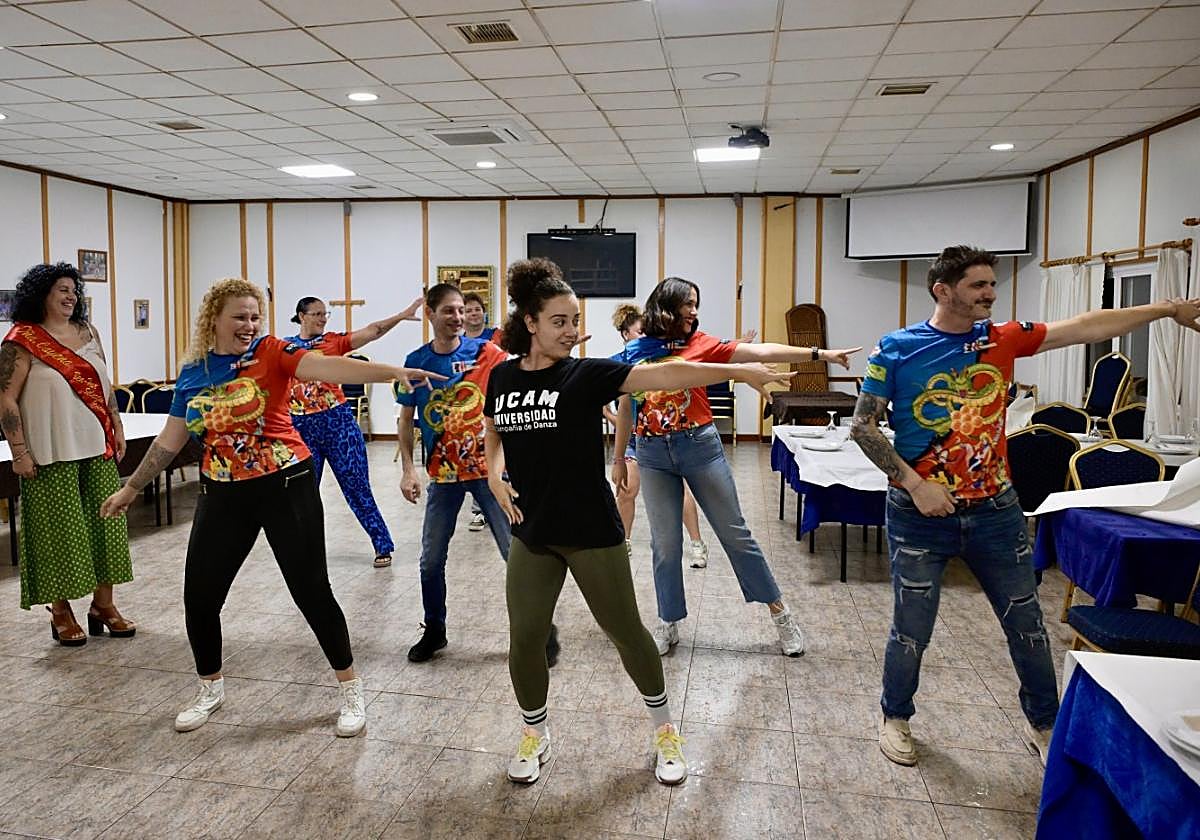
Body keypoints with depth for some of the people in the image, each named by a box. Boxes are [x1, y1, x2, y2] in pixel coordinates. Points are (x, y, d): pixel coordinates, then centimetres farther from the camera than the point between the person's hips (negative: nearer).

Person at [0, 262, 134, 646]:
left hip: (97, 447, 5)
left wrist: (118, 428, 11)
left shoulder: (87, 332, 9)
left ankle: (103, 603, 18)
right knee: (60, 528, 2)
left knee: (105, 523, 7)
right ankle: (61, 611, 16)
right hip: (53, 454, -5)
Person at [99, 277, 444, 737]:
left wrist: (393, 371, -41)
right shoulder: (192, 373, 6)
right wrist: (131, 487, 23)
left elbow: (329, 367, -25)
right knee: (199, 596, 9)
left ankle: (351, 688, 16)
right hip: (222, 495, 5)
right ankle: (210, 689, 35)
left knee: (311, 590, -1)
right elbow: (169, 441, 17)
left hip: (286, 488, -4)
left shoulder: (272, 353, -8)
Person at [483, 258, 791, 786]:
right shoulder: (502, 377, 1)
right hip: (532, 534, 3)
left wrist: (737, 371, -31)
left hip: (592, 533, -3)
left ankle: (665, 729, 32)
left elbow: (660, 375, -22)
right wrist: (494, 473, 1)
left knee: (625, 632, 8)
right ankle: (535, 734, 34)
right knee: (524, 639, 8)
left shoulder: (586, 375, -11)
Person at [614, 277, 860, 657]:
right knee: (665, 544, 7)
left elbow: (760, 351, -9)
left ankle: (779, 611, 21)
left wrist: (819, 354, -15)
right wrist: (619, 458, 13)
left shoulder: (701, 344, -1)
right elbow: (625, 408, 10)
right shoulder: (636, 351, 3)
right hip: (653, 454, 1)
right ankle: (668, 623, 24)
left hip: (700, 446, -1)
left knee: (735, 533, 7)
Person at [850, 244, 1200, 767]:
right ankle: (895, 717, 32)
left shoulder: (1002, 340, 1)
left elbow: (1087, 327, 0)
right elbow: (862, 426, -10)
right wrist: (914, 483, -17)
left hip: (995, 509, 4)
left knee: (1026, 623, 15)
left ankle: (1043, 724, 37)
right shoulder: (898, 349, -9)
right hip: (921, 513, -3)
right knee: (912, 630, 7)